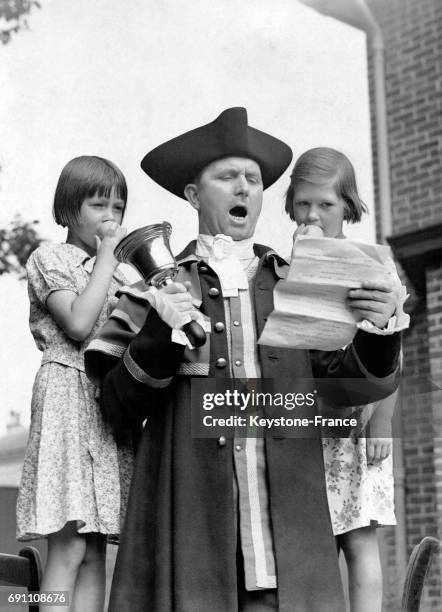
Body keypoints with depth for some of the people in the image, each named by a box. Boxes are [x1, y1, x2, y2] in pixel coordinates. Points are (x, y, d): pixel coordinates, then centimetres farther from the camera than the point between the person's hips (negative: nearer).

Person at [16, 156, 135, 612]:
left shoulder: (116, 270, 20)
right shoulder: (49, 258, 1)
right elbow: (79, 323, -16)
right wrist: (107, 256, -9)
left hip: (111, 401, 7)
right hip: (68, 396, -7)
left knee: (95, 550, 4)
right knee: (68, 547, -12)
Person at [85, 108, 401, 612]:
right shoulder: (161, 288, 7)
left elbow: (367, 381, 9)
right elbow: (116, 404, 4)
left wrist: (379, 324, -10)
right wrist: (161, 336, -11)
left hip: (287, 509, 2)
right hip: (192, 508, -2)